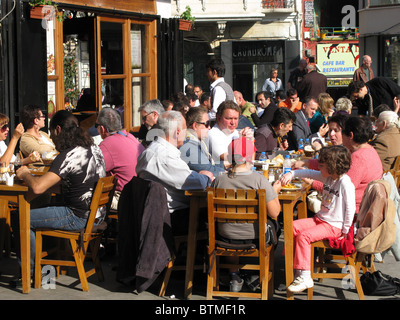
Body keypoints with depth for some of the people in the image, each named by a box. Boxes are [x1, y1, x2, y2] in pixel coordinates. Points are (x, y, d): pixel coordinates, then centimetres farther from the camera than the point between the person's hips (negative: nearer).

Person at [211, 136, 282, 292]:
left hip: (225, 238, 2)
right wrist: (275, 191, 2)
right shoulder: (259, 180, -21)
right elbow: (274, 213, -16)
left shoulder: (219, 180, -13)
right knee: (273, 224, 31)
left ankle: (234, 277, 38)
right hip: (255, 238, -2)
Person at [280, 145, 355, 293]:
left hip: (334, 225, -9)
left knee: (303, 236, -23)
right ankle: (294, 263, 9)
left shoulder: (345, 183, -20)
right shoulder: (328, 177, 6)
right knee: (293, 227, 2)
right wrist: (291, 174, 5)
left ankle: (305, 277, -20)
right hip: (320, 219, 9)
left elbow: (350, 208, -19)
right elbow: (310, 173, 19)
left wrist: (345, 231, -15)